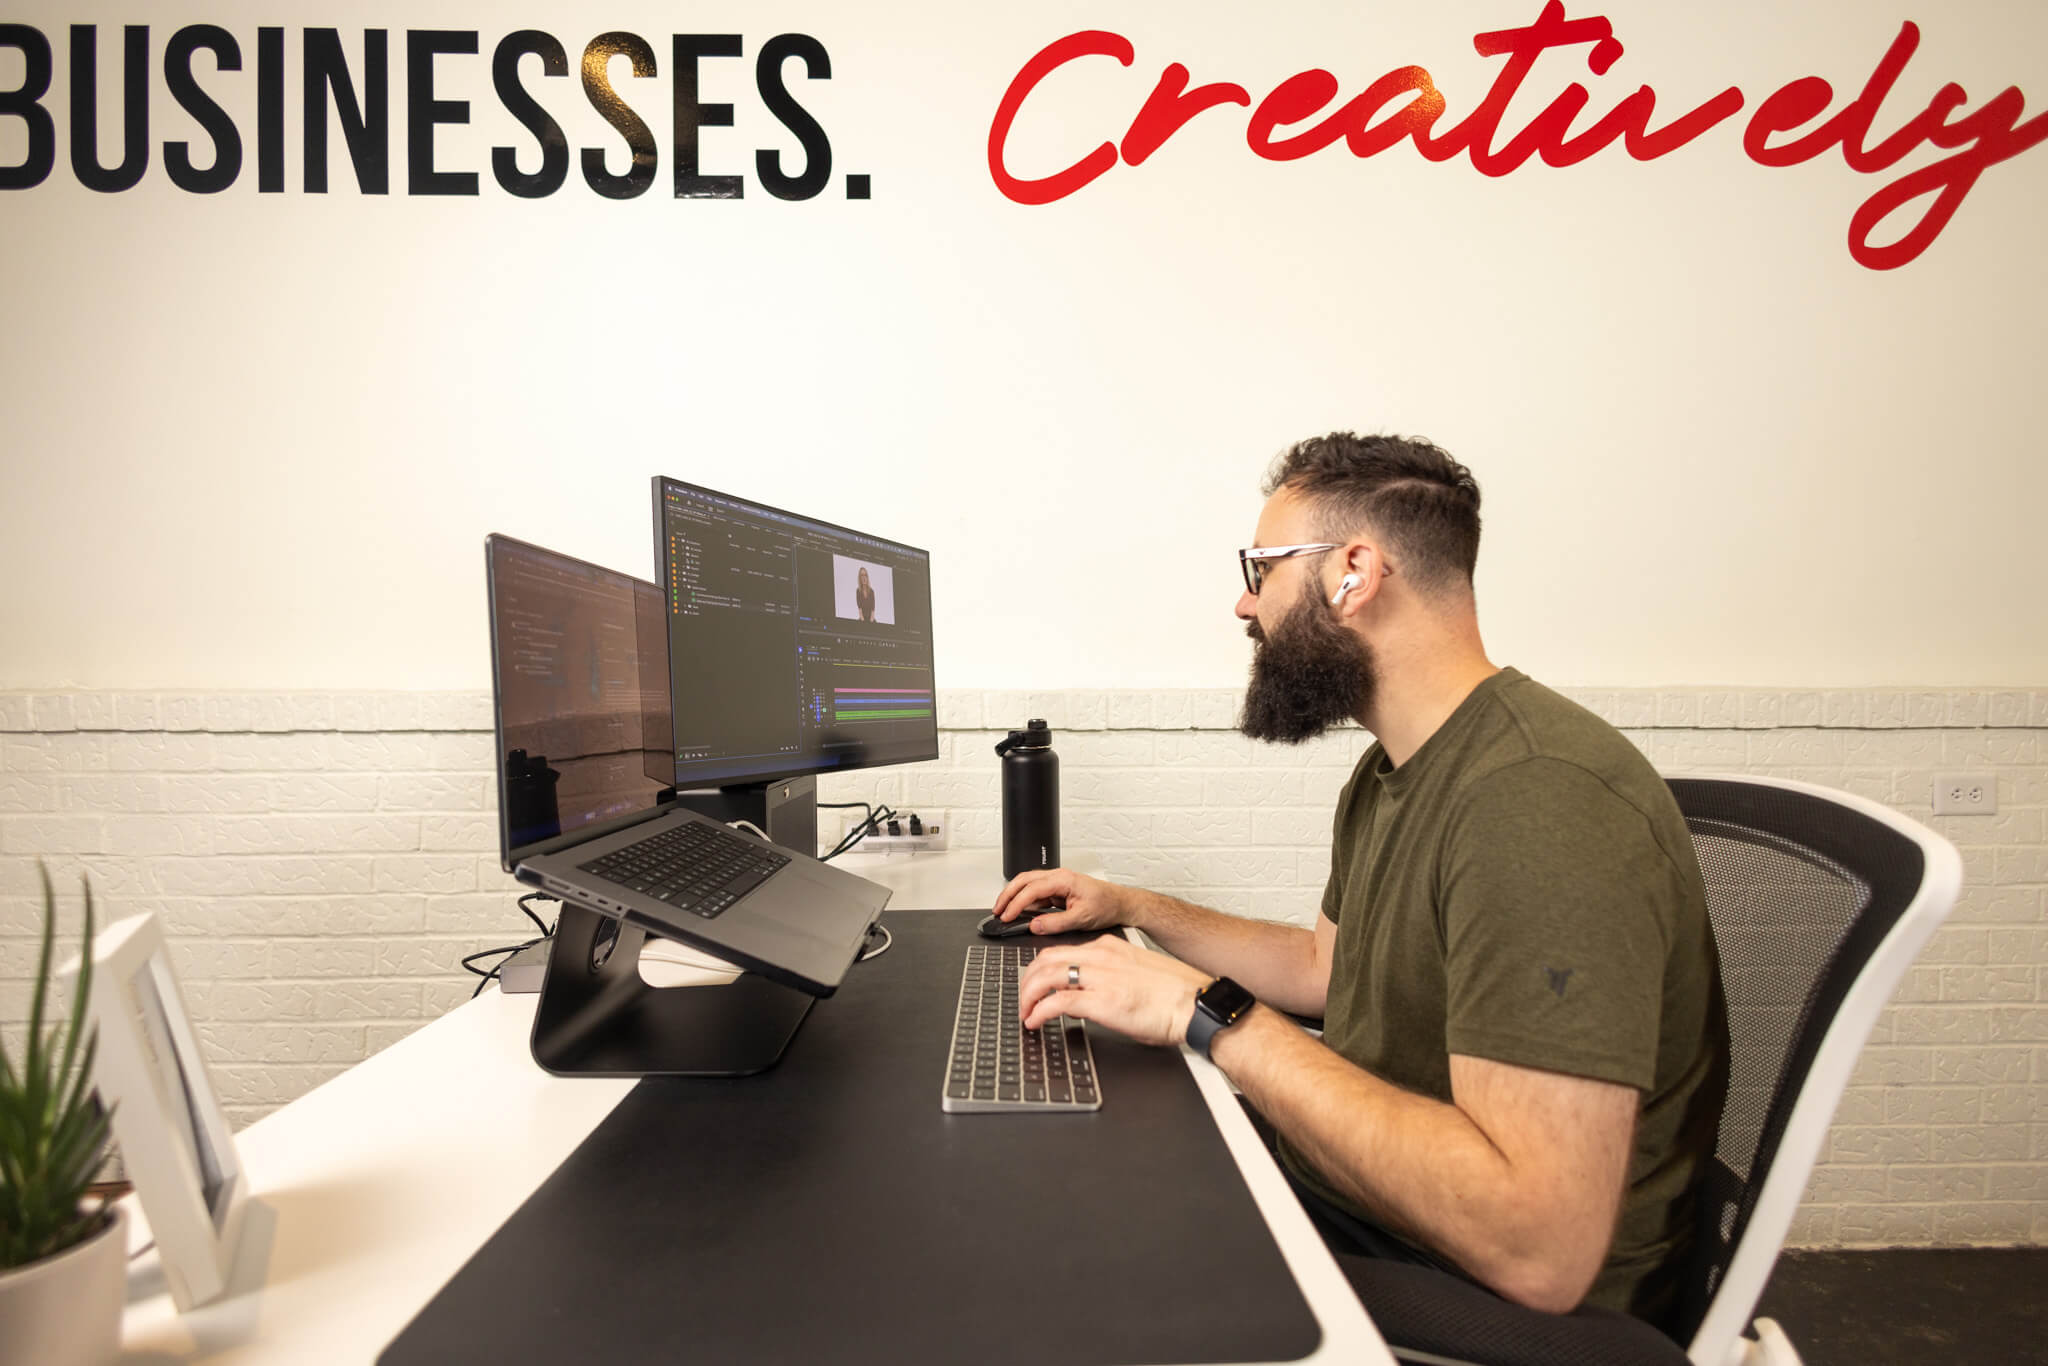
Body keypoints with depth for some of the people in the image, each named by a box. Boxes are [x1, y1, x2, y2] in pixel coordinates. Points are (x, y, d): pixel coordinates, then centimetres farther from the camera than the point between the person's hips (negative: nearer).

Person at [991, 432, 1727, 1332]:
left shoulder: (1543, 799, -29)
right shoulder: (1392, 770, 6)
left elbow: (1540, 1250, -34)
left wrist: (1210, 1015, -31)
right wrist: (1131, 910, 12)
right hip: (1335, 1179, 9)